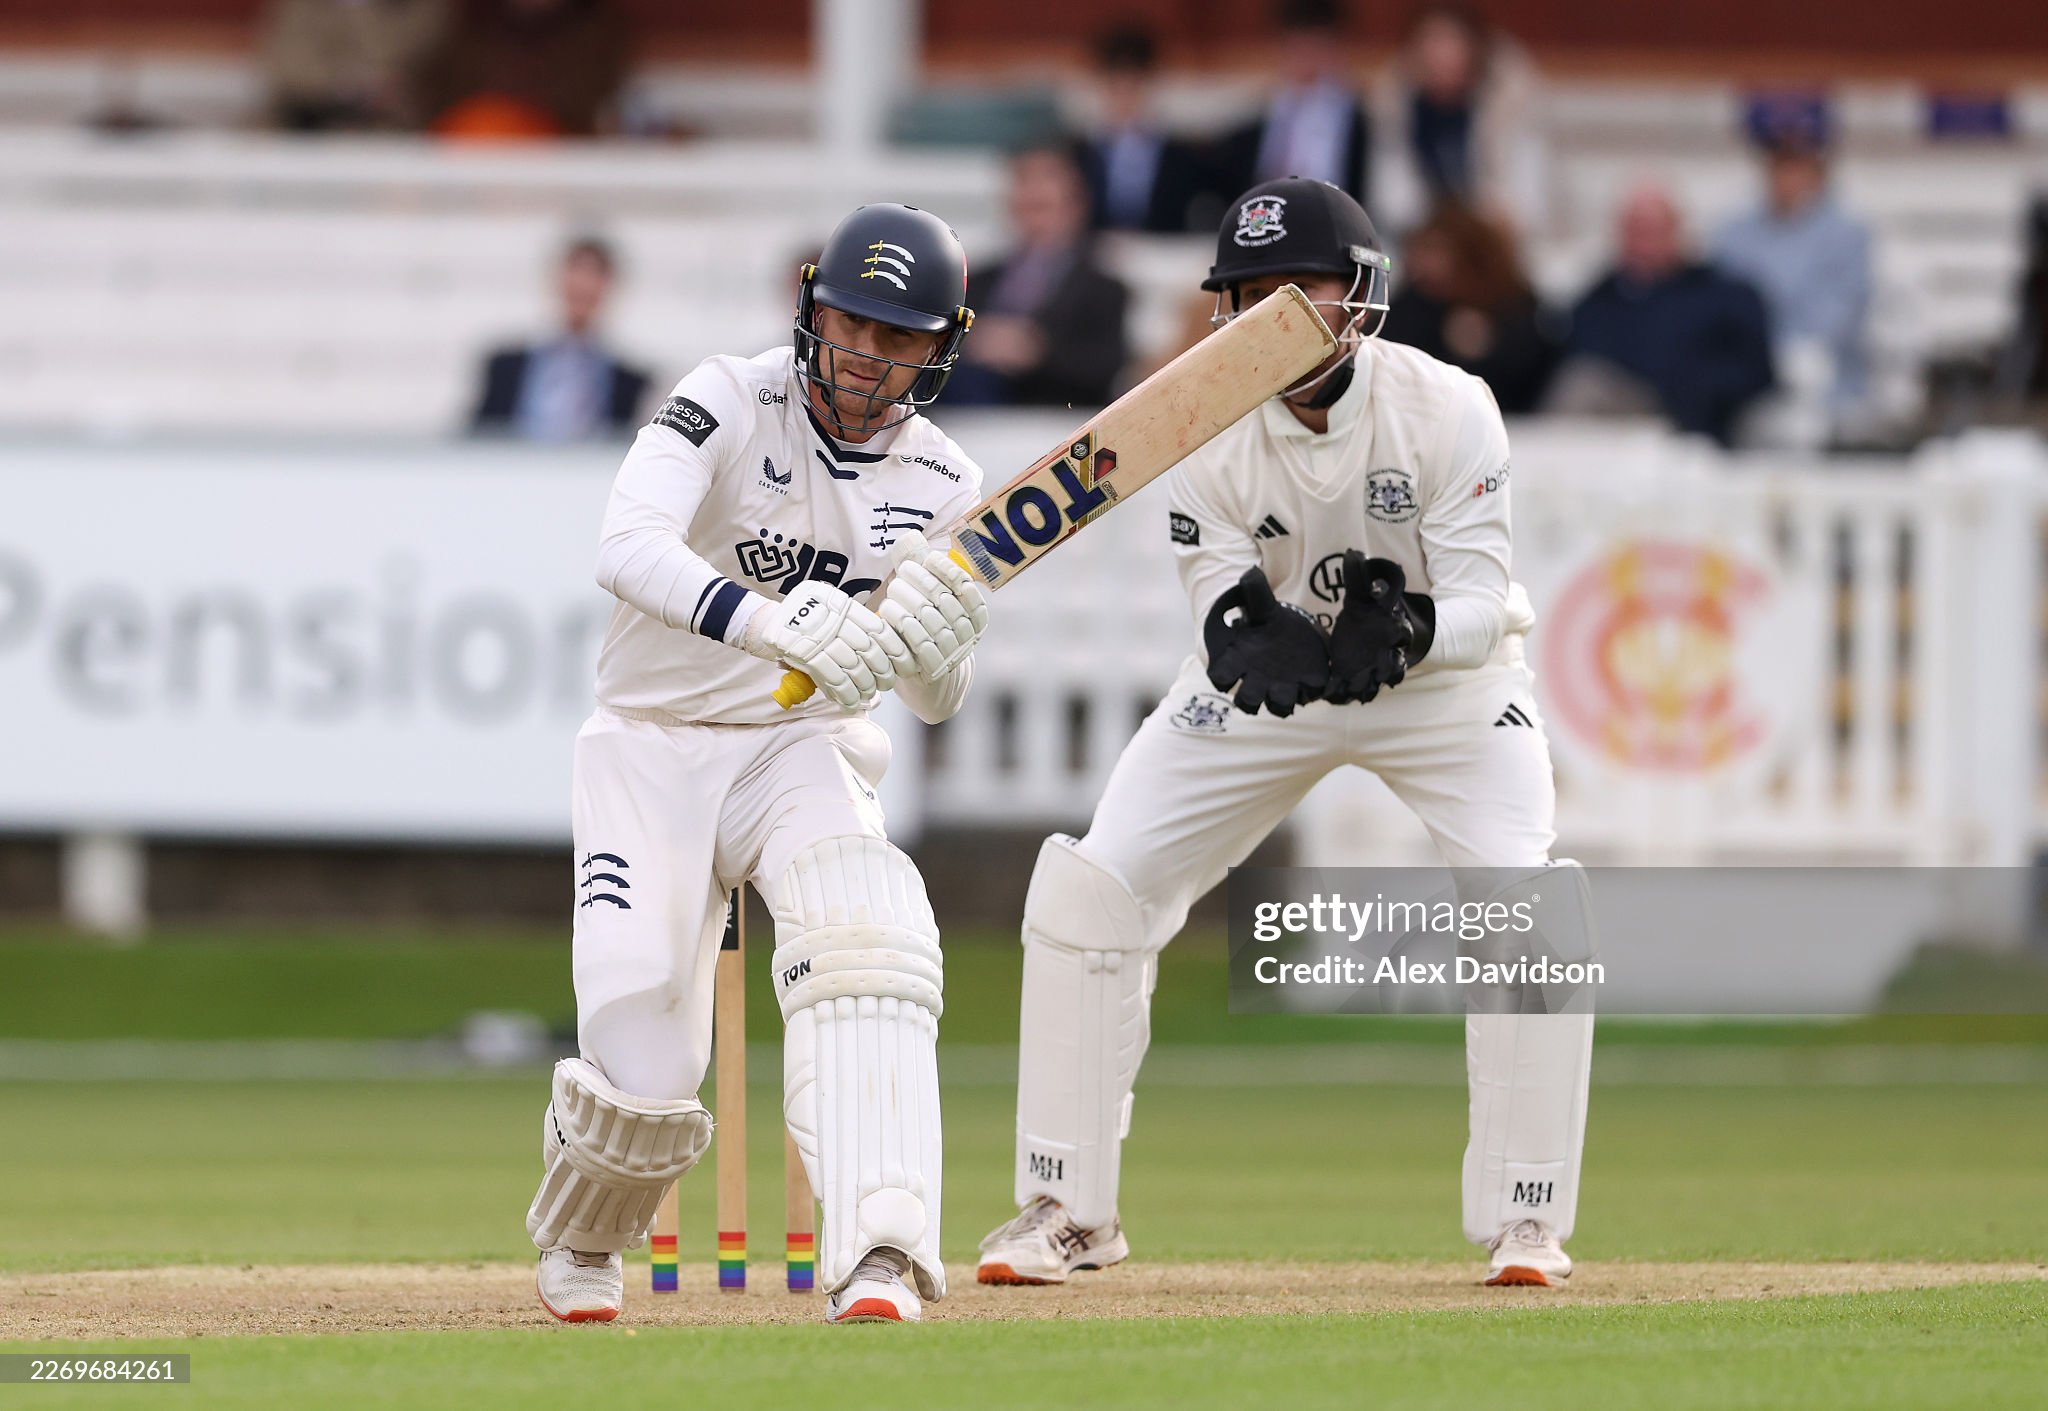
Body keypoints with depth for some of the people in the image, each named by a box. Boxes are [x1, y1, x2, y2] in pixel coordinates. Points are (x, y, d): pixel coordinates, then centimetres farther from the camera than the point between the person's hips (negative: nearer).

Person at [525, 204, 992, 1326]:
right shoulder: (730, 403, -13)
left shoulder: (941, 487, 0)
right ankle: (578, 1244, 23)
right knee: (641, 1056, -13)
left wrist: (940, 642, -22)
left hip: (806, 751, 2)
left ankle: (877, 1255, -42)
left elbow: (936, 703, 3)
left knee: (866, 934, -31)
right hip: (652, 749, -2)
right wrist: (767, 622, -48)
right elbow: (628, 544, -31)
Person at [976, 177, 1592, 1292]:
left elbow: (1479, 603, -25)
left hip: (1441, 669, -2)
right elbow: (1224, 621, -19)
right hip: (1269, 687, 2)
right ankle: (1068, 1210, 6)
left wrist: (1407, 632, -48)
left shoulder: (1446, 410, -26)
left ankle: (1526, 1219, -6)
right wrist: (1248, 639, -43)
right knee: (1090, 889, -8)